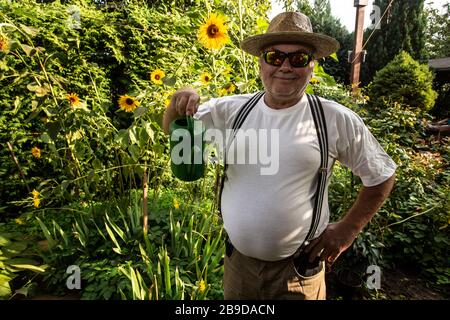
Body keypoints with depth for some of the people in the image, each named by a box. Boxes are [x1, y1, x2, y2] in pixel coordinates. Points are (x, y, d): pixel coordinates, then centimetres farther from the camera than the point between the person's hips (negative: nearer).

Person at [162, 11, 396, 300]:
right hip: (237, 261, 3)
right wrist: (180, 101, -17)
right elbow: (172, 130, 4)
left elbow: (382, 175, 1)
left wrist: (348, 230, -1)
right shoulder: (232, 109, -6)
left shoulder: (336, 120, -11)